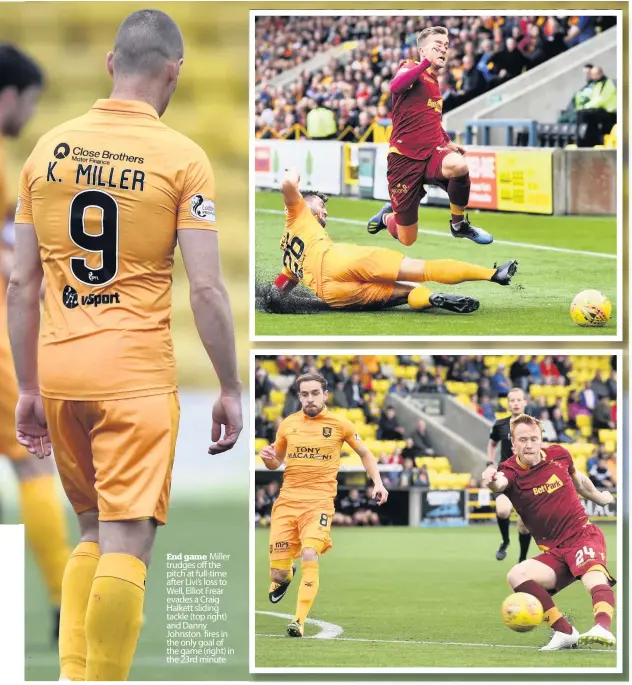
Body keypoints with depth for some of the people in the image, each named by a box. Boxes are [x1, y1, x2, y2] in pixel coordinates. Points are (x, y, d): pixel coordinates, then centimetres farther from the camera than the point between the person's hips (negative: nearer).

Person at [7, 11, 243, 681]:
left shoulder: (48, 149, 7)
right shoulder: (182, 158, -5)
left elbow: (22, 284, 9)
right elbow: (206, 288, -9)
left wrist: (28, 388, 16)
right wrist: (229, 389, -1)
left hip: (58, 368, 5)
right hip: (137, 371, -5)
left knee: (93, 530, 19)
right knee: (126, 542, -3)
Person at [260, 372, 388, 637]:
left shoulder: (339, 424, 2)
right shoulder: (288, 424, 9)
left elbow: (364, 453, 18)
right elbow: (275, 462, 22)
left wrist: (377, 483, 5)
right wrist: (268, 458, -2)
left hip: (319, 502, -3)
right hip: (287, 501, 3)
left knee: (310, 554, -28)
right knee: (277, 573, -1)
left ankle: (299, 620, -22)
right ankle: (285, 576, 39)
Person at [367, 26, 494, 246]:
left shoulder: (435, 82, 15)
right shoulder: (411, 68, -5)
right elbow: (395, 86, -31)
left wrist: (448, 142, 19)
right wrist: (427, 62, -34)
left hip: (432, 153, 5)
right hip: (405, 157, -5)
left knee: (459, 165, -36)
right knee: (407, 240, 1)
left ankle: (459, 225, -11)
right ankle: (386, 216, 39)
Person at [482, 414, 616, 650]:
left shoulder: (558, 455, 1)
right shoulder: (511, 470, -7)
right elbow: (501, 482, -35)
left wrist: (599, 497, 43)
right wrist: (493, 482, -60)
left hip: (584, 535, -2)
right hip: (554, 552, 2)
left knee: (595, 579, -32)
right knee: (517, 576, -22)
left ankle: (603, 629, -57)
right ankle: (564, 632, -20)